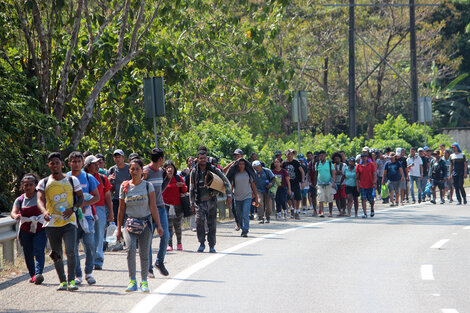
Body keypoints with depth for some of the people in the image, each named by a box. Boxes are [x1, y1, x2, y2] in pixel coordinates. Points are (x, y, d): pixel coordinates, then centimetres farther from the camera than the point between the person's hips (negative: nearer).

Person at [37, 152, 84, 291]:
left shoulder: (72, 180, 5)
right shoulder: (44, 183, 5)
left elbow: (80, 198, 9)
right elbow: (40, 199, -7)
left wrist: (73, 208, -11)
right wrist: (44, 211, -29)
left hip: (69, 222, -2)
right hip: (52, 223, 2)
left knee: (70, 251, -16)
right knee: (56, 255, 6)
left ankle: (71, 280, -13)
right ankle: (62, 281, 17)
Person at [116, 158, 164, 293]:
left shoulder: (148, 186, 2)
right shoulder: (124, 187, 5)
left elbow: (153, 208, 1)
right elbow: (121, 210, 11)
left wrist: (159, 225, -5)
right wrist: (119, 228, 11)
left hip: (145, 223, 0)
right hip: (130, 223, 0)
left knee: (144, 253, -2)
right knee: (130, 248, -21)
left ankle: (144, 282, 12)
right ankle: (132, 281, -17)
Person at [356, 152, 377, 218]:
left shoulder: (371, 164, 2)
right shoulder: (358, 166, 4)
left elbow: (374, 174, -1)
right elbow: (357, 177, 7)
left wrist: (375, 183, -12)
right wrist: (357, 186, 0)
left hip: (370, 185, -1)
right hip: (362, 186, 1)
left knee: (371, 200, 6)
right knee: (363, 200, -9)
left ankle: (372, 210, 34)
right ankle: (365, 213, -10)